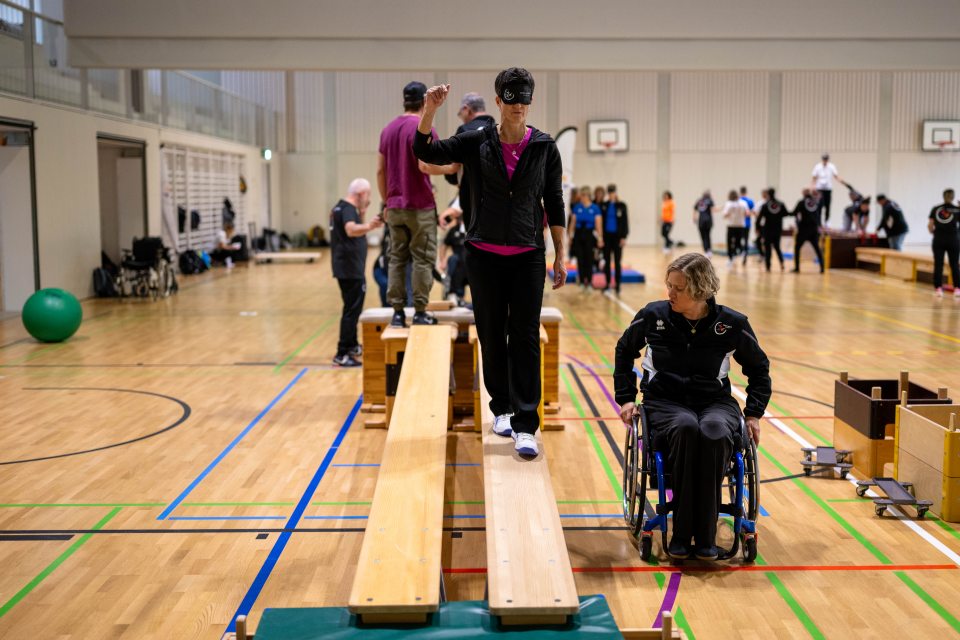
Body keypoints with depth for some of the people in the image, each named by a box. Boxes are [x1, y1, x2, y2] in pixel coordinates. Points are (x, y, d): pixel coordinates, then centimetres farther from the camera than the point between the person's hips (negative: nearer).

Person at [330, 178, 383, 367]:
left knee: (352, 307, 22)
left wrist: (362, 217, 11)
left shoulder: (340, 208, 15)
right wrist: (368, 226, -54)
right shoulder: (348, 209, -16)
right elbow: (351, 230, -37)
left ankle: (352, 346, 35)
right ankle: (342, 355, -11)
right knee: (352, 310, -9)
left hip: (345, 267, 11)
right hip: (350, 268, -11)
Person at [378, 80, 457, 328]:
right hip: (420, 207, -6)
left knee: (397, 259, 8)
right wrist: (450, 169, -6)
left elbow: (381, 171, 13)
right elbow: (424, 166, -20)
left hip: (395, 208, 6)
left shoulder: (388, 129, 12)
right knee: (422, 259, 1)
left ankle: (397, 312, 8)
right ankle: (420, 312, 1)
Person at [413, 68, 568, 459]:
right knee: (491, 336, 9)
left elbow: (554, 204, 4)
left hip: (528, 257, -1)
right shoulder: (476, 143, 0)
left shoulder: (545, 148, 0)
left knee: (525, 338, -4)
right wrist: (430, 110, -22)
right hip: (484, 255, 1)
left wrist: (560, 256, 3)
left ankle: (524, 426, -3)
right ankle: (502, 408, 27)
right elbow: (425, 151, -7)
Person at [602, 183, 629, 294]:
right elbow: (601, 221, 4)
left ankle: (618, 285, 8)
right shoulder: (604, 206, 3)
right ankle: (608, 284, 15)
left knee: (617, 262, 3)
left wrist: (624, 237, -8)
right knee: (607, 261, 7)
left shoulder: (621, 205, -2)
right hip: (606, 235, 2)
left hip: (617, 236, -2)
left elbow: (625, 222, -2)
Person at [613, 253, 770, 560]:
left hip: (715, 402, 0)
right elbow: (624, 352, 19)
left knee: (715, 432, -38)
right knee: (686, 428, -38)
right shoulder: (653, 316, -1)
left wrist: (754, 413, 5)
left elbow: (759, 368, 15)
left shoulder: (732, 324, -2)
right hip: (665, 402, 0)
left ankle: (706, 535, -26)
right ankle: (681, 533, -28)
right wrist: (626, 397, 10)